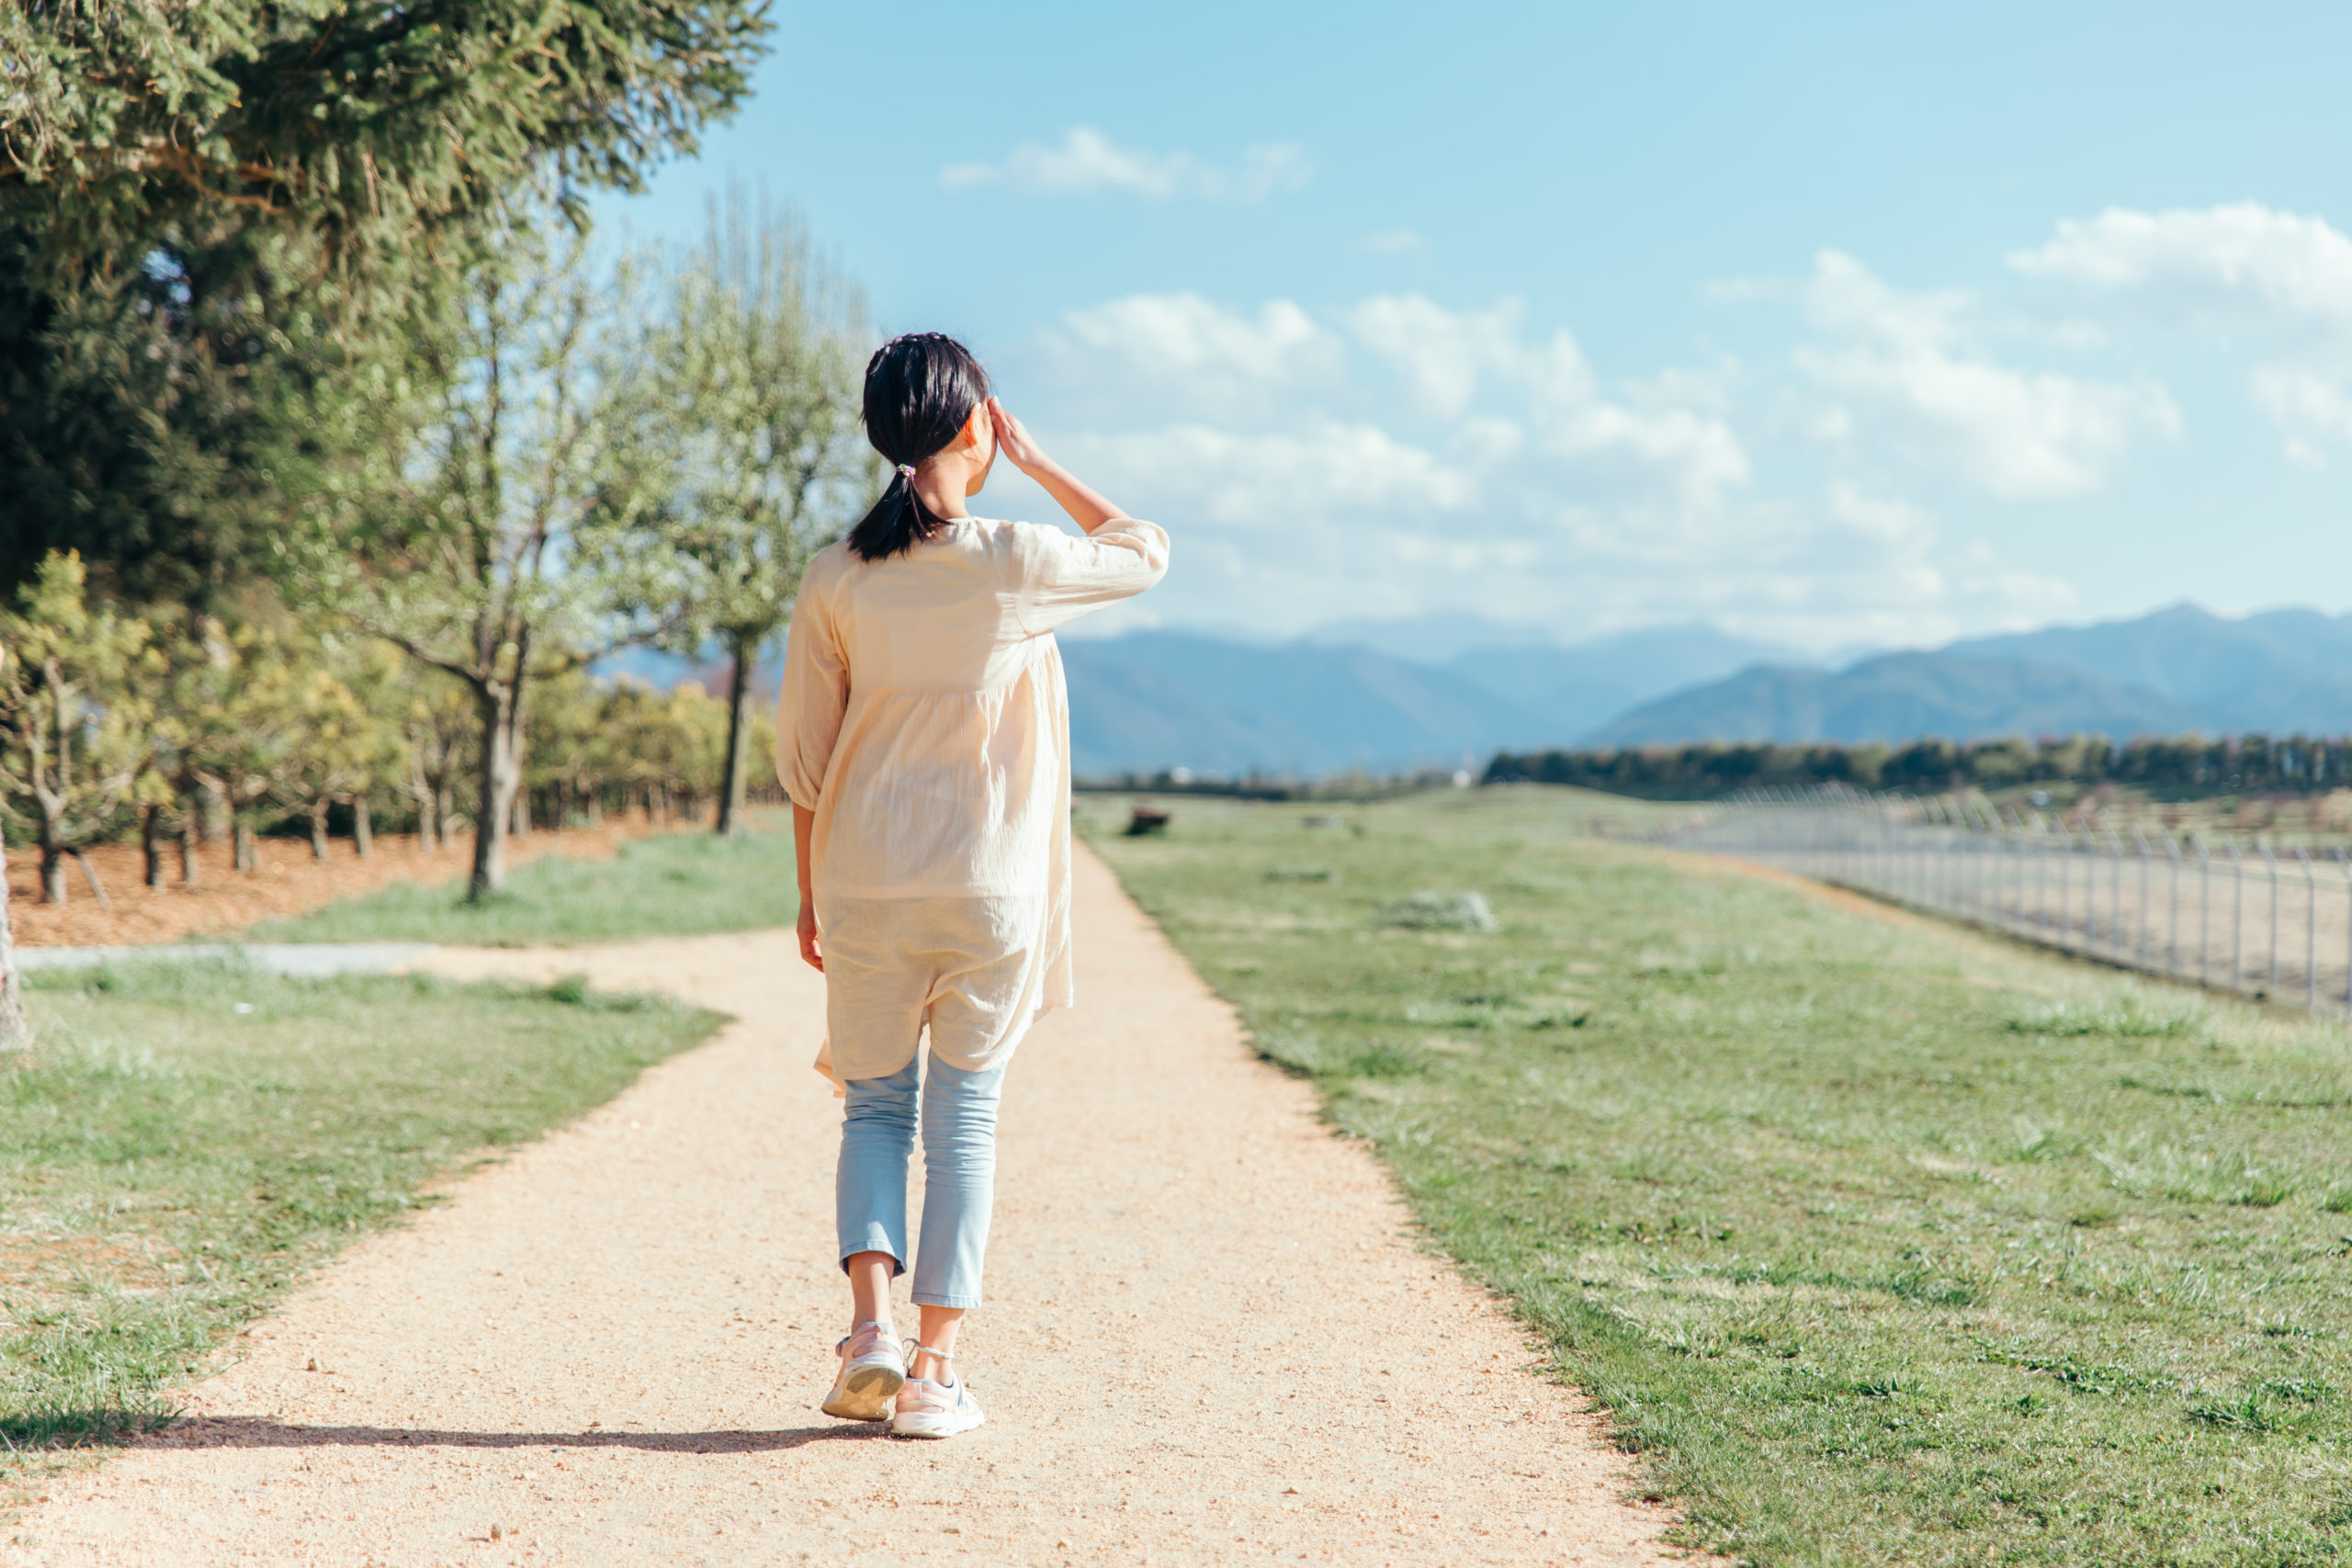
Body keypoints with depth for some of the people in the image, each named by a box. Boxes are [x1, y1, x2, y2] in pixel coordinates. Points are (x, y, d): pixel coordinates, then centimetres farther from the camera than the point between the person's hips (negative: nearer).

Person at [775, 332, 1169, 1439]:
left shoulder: (835, 581, -2)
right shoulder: (1015, 567, -9)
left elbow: (802, 758, 3)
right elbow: (1146, 550, 11)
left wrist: (811, 893, 14)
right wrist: (1035, 462, 8)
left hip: (865, 889, 2)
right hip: (990, 890, -2)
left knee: (875, 1105, 16)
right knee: (963, 1120, 6)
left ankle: (870, 1324, -2)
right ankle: (933, 1370, 6)